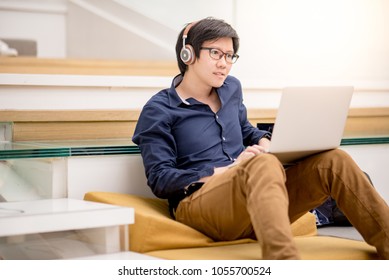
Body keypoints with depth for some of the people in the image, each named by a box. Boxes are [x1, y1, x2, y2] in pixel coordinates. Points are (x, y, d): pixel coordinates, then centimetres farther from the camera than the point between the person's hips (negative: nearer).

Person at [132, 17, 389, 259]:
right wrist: (227, 170, -16)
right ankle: (284, 256, -66)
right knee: (264, 164, -38)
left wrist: (264, 141, 8)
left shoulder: (230, 88, 19)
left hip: (254, 202, 6)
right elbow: (159, 179, -6)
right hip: (199, 203, -6)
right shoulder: (158, 110, 2)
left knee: (333, 160, -14)